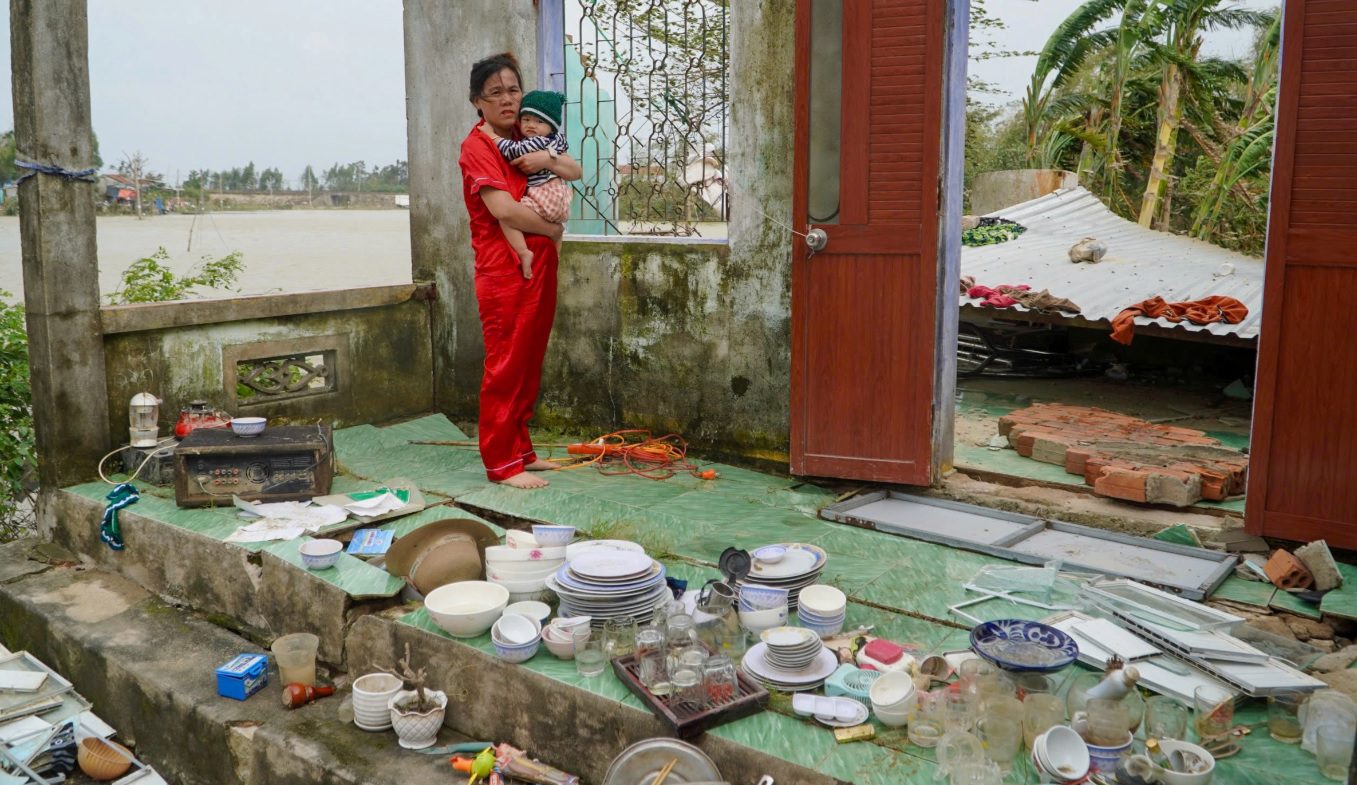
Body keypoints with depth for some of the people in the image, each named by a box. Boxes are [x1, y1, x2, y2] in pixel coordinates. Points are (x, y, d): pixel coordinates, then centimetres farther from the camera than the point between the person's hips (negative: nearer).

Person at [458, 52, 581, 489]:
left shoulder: (524, 140, 15)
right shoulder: (477, 146, -9)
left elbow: (576, 172, 14)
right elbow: (503, 208, -20)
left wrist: (548, 160, -7)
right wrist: (553, 229, -7)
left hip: (539, 265, 8)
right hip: (504, 270, -8)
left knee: (530, 363, 12)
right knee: (506, 366, -5)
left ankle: (520, 450, 21)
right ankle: (501, 463, 2)